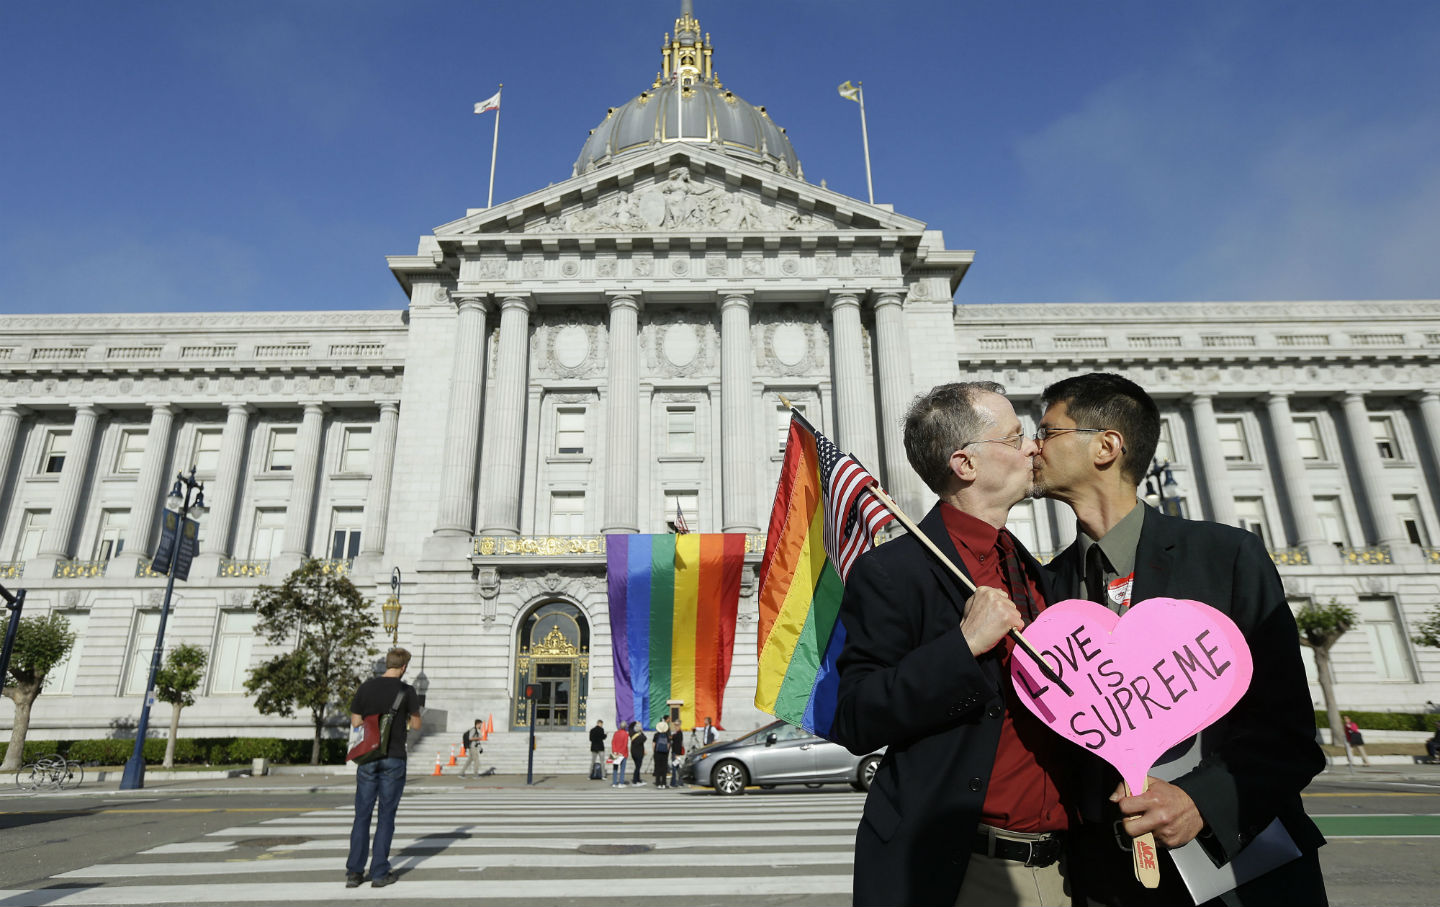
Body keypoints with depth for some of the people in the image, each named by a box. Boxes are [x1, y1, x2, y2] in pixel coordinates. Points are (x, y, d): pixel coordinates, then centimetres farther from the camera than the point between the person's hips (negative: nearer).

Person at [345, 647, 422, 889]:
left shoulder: (366, 687, 1)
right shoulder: (407, 691, -8)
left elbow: (355, 721, 6)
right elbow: (416, 726, -2)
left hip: (368, 756, 3)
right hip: (394, 758, -3)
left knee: (362, 815, 11)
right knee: (386, 816, 5)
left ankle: (354, 872, 11)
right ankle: (379, 873, 8)